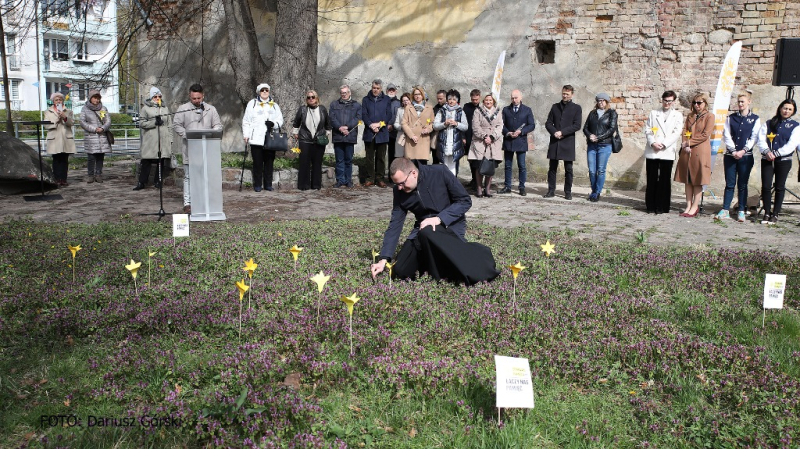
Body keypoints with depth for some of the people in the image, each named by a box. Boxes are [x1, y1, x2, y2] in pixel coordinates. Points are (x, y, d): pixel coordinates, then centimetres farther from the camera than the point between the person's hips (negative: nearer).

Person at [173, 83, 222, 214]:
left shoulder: (211, 109, 12)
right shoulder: (182, 109, 5)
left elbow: (218, 125, 12)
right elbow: (176, 125, 3)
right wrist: (187, 135, -13)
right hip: (189, 148, -2)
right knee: (189, 176, -2)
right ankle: (187, 203, -1)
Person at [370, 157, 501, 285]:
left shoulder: (439, 173, -17)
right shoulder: (400, 192, -6)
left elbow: (465, 201, -13)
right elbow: (395, 225, -3)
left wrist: (439, 219, -26)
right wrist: (384, 259, -10)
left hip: (451, 224, -4)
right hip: (424, 228, 4)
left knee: (427, 233, -38)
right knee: (400, 271, -13)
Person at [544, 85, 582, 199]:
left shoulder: (576, 108, 5)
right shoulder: (555, 107, 14)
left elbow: (577, 125, -5)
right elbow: (548, 123, 9)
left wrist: (562, 132, -13)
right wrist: (554, 132, -10)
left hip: (568, 142, -2)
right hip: (554, 142, 2)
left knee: (568, 169, 1)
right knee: (552, 167, 3)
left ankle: (568, 192, 7)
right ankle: (551, 190, 9)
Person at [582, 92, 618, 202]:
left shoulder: (612, 113, 3)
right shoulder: (592, 113, 15)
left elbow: (612, 129, -6)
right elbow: (585, 128, 13)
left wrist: (598, 138, -12)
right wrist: (590, 135, -9)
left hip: (604, 145, -3)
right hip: (591, 145, 3)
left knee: (601, 171, -3)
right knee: (592, 170, 1)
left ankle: (597, 193, 4)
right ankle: (594, 191, 16)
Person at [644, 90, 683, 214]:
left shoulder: (677, 115, 10)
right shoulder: (653, 113, 15)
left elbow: (676, 133, -1)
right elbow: (647, 130, 7)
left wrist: (663, 144, -12)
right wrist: (652, 143, -10)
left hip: (667, 152, -1)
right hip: (652, 151, 1)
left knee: (665, 180, 0)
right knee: (651, 179, 3)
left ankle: (662, 207, 6)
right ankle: (651, 206, 10)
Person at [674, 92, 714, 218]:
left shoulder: (709, 116, 0)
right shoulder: (690, 116, 17)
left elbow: (705, 135, -8)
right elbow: (685, 131, 11)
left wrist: (689, 143, -9)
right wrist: (685, 145, -6)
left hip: (700, 151, -5)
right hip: (687, 151, 5)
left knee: (698, 180, -3)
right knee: (688, 180, 5)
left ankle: (695, 207, 1)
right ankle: (688, 206, 10)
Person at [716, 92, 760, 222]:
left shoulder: (755, 119, 4)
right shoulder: (731, 118, 9)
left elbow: (754, 138, -2)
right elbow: (726, 135, 2)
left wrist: (743, 150, -13)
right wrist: (733, 151, -10)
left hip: (746, 156, -1)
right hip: (730, 155, 1)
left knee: (743, 185, 3)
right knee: (729, 184, 2)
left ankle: (741, 211, 8)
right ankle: (725, 210, 3)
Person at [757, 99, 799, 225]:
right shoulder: (769, 123, 12)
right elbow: (761, 138, 1)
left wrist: (775, 153, -16)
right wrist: (766, 151, -17)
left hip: (784, 160, -1)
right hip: (767, 160, 1)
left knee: (779, 187, 3)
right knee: (766, 186, -5)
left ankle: (775, 214, 11)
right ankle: (767, 213, 7)